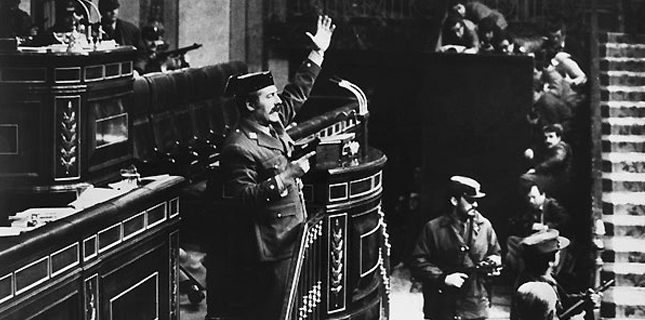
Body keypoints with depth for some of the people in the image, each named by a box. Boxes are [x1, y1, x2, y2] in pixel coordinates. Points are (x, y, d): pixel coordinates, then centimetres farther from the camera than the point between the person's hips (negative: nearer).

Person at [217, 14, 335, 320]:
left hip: (289, 242, 9)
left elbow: (296, 93, 22)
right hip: (266, 251, -9)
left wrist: (318, 53, 19)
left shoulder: (272, 126, 9)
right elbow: (243, 198, -25)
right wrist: (286, 176, -26)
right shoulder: (239, 147, -19)